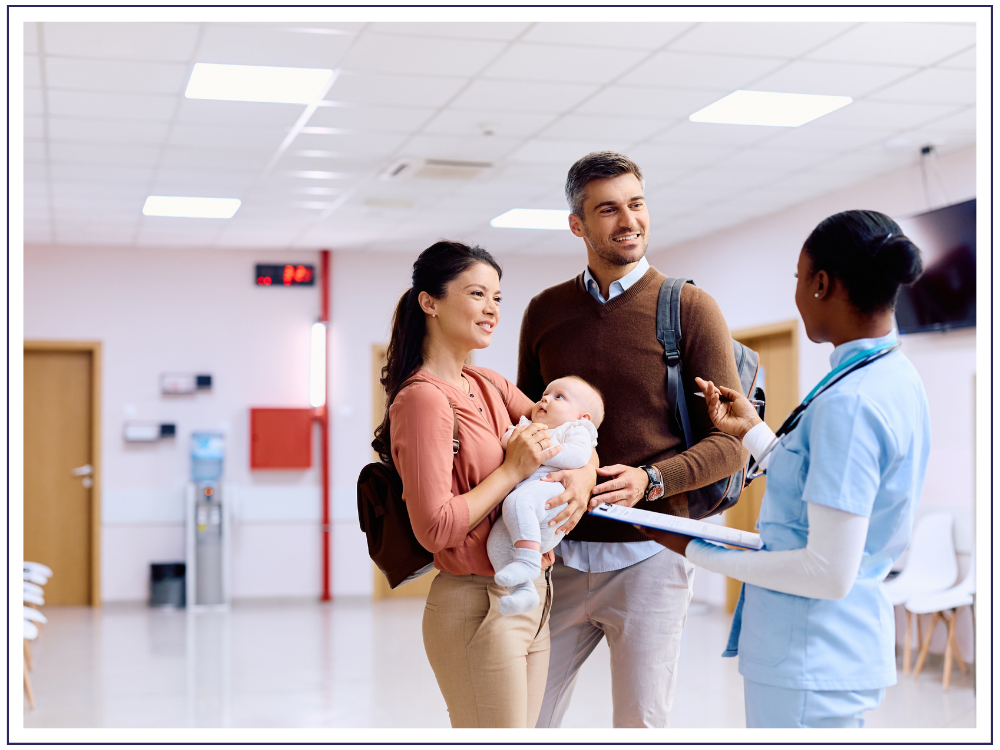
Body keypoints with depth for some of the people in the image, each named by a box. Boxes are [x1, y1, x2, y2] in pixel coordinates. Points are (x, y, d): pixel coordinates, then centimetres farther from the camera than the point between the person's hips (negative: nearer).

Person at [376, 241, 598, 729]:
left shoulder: (488, 385, 9)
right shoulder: (423, 399, -17)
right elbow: (435, 529, -22)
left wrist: (581, 477, -5)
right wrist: (513, 469, -18)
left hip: (532, 598, 9)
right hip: (475, 608, -8)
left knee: (525, 722, 15)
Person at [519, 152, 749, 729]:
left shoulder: (690, 307, -2)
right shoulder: (544, 312, 10)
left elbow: (731, 443, -4)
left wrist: (650, 480, -19)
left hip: (647, 556, -3)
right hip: (559, 554, 3)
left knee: (642, 719, 5)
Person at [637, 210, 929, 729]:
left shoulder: (848, 401, -22)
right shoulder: (897, 378, 8)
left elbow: (830, 571, -24)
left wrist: (697, 551, -15)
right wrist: (752, 431, 16)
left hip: (809, 664, -9)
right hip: (851, 646, 9)